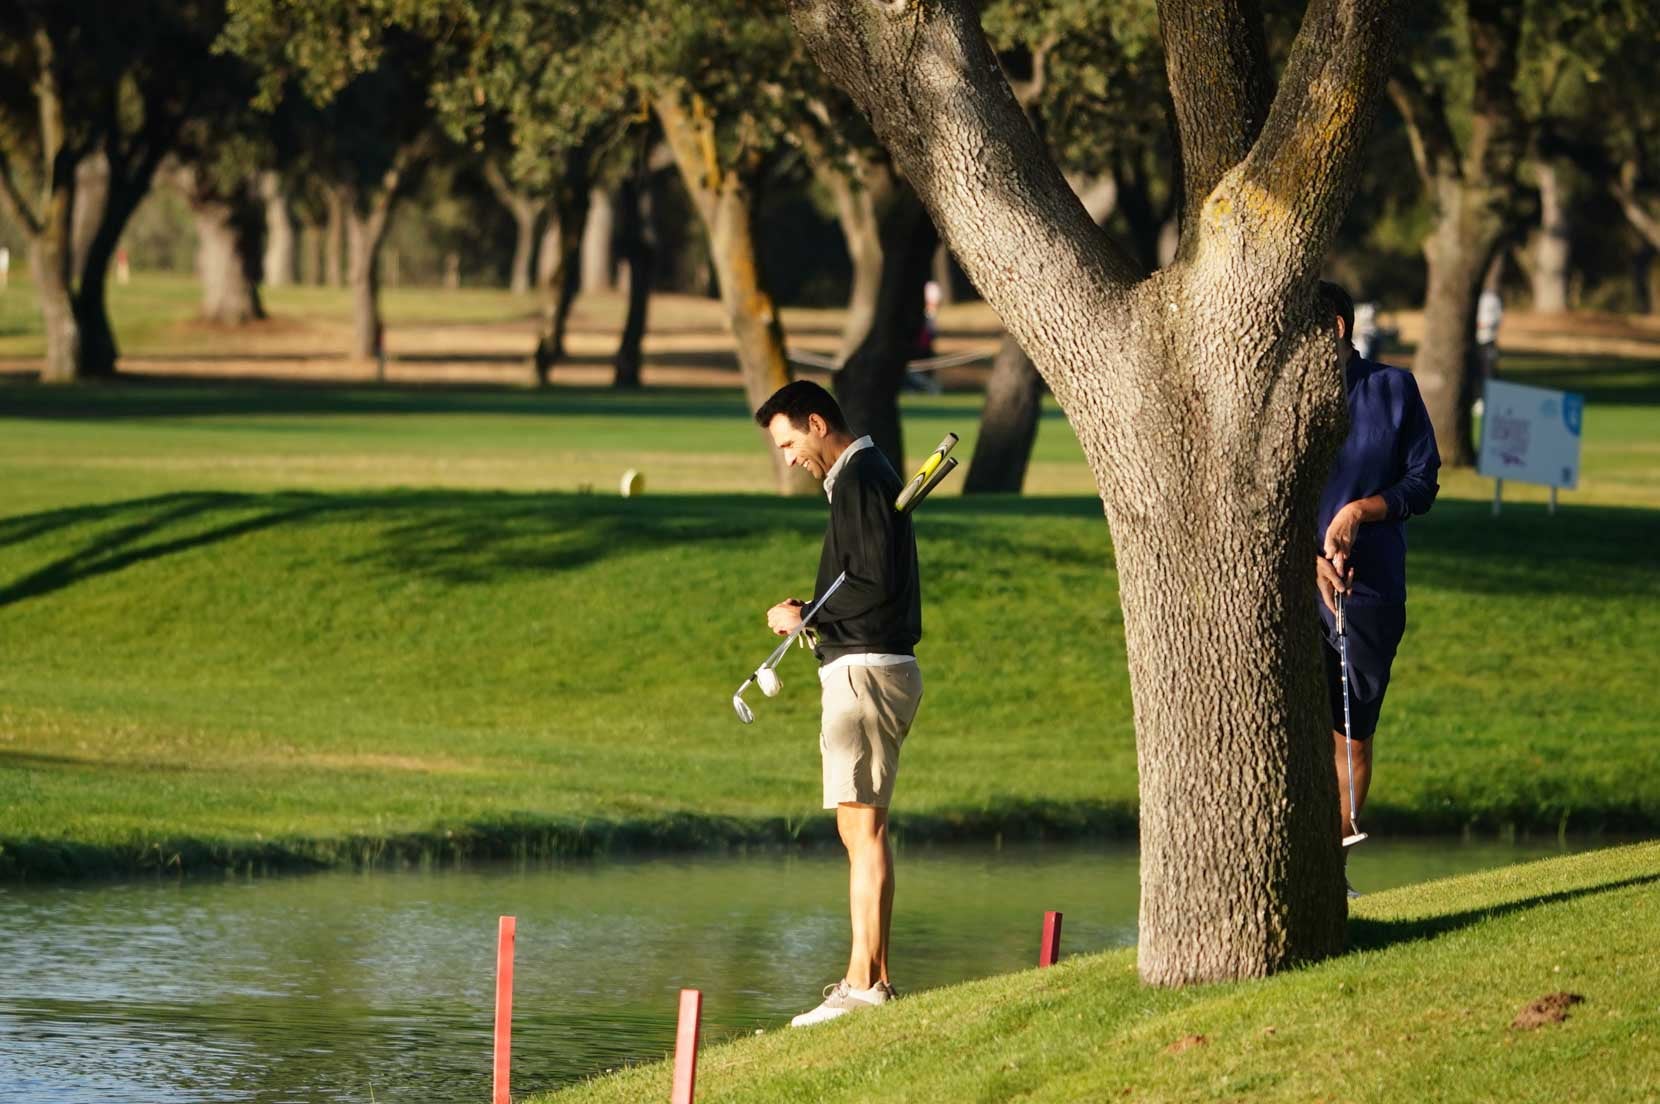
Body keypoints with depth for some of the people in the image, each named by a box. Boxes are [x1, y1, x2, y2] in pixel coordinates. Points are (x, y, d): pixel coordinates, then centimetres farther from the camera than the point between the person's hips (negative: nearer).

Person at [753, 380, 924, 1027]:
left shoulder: (861, 479, -12)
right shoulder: (864, 476, 20)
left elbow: (876, 586, -20)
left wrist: (805, 617, -10)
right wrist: (812, 614, 10)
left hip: (865, 669, -11)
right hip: (870, 666, 11)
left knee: (862, 827, -11)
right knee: (861, 829, 12)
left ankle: (864, 985, -14)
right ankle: (869, 979, 14)